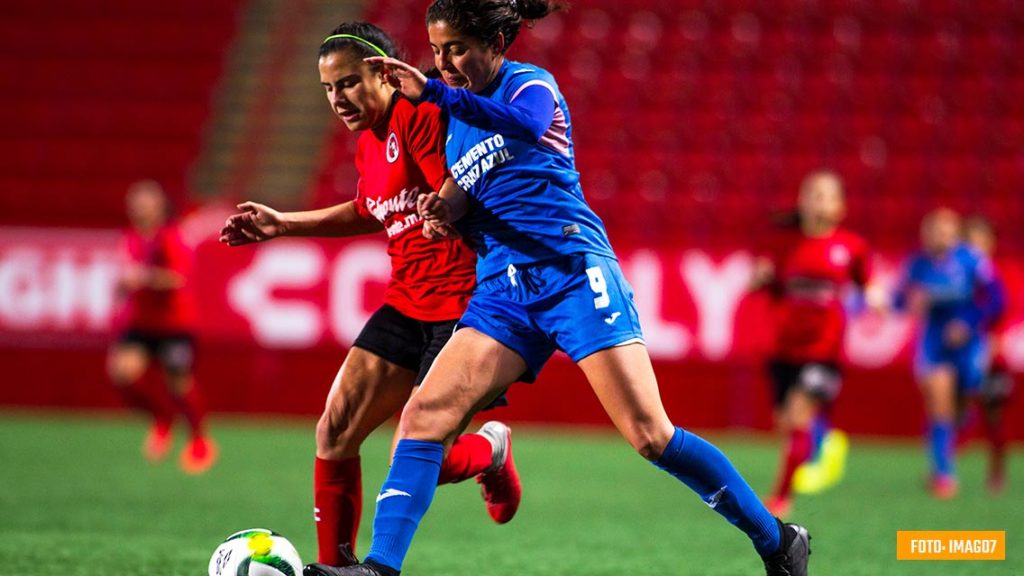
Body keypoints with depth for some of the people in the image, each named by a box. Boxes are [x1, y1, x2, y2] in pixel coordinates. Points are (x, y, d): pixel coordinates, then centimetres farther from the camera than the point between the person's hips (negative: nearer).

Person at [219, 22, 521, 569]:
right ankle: (334, 565, 11)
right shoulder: (368, 145, 15)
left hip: (460, 303, -9)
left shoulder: (418, 114, -13)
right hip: (406, 303, 9)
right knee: (334, 433, -1)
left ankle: (491, 450, 23)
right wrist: (283, 225, 30)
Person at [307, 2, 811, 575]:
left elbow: (525, 125, -26)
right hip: (502, 290, 7)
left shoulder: (531, 83, 0)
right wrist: (445, 211, 1)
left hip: (572, 270, -6)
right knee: (423, 416, -12)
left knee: (650, 435, -12)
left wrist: (435, 93, -36)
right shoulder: (457, 128, 20)